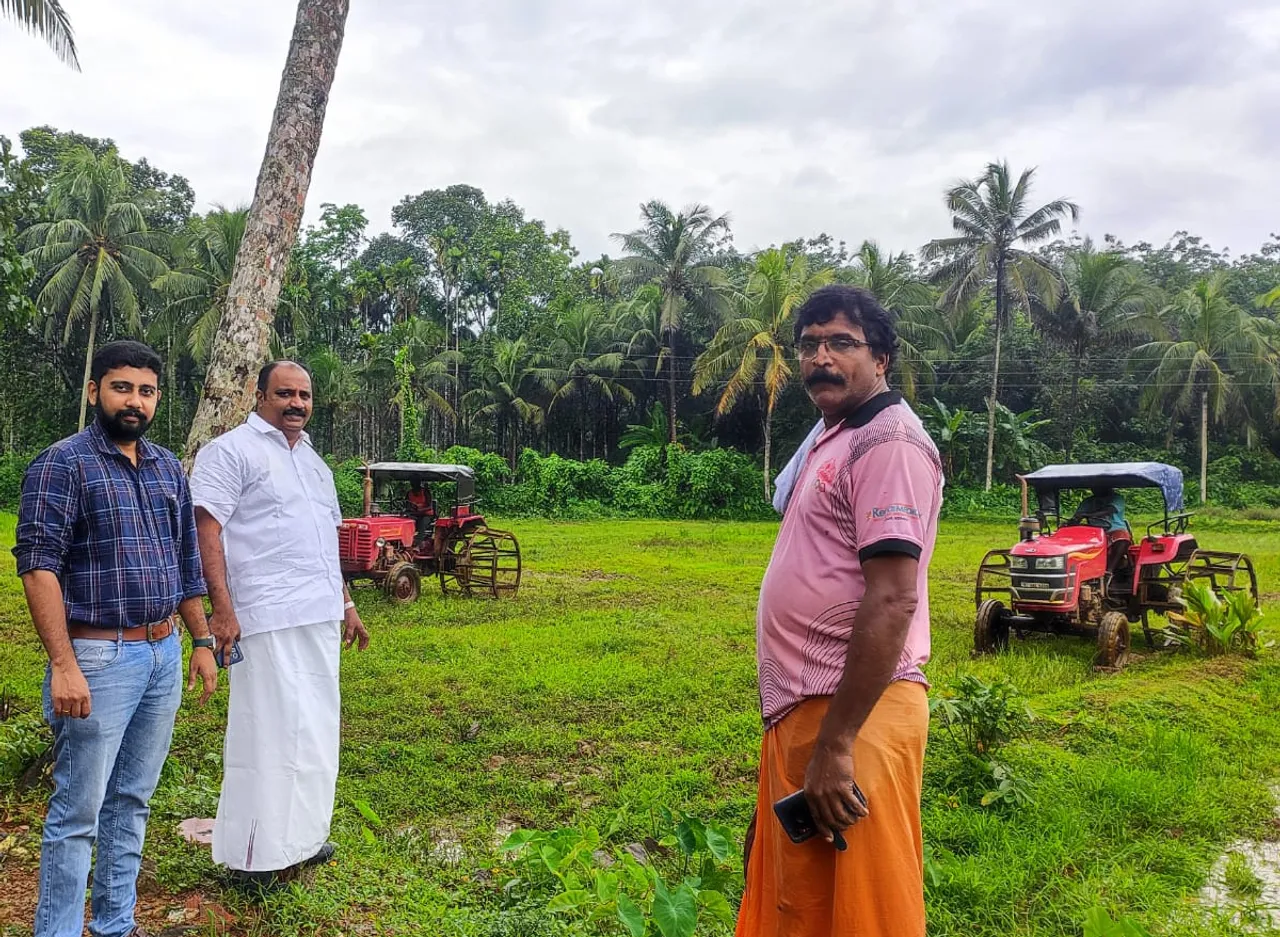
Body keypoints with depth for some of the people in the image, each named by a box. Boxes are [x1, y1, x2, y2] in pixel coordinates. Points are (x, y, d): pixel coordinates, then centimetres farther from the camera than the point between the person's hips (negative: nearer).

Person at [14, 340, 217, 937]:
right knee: (78, 813, 2)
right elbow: (38, 567, -14)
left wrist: (202, 641, 14)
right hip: (97, 658, -6)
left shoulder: (168, 468, 11)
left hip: (164, 654, 6)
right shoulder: (63, 463, -8)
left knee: (131, 801, 16)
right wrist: (62, 665, -20)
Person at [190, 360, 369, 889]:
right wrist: (222, 608, -19)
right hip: (267, 620, -8)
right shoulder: (232, 451, -4)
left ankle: (299, 836, 26)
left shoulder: (313, 461, 20)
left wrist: (345, 603, 21)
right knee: (268, 730, -3)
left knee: (315, 728, 13)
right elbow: (206, 530, -12)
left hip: (319, 618, 8)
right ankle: (253, 854, 11)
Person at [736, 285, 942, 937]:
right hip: (800, 710, 10)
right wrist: (803, 731, 19)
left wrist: (835, 743, -23)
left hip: (855, 714, -10)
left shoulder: (888, 442, -13)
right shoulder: (833, 440, 17)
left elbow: (891, 603, -22)